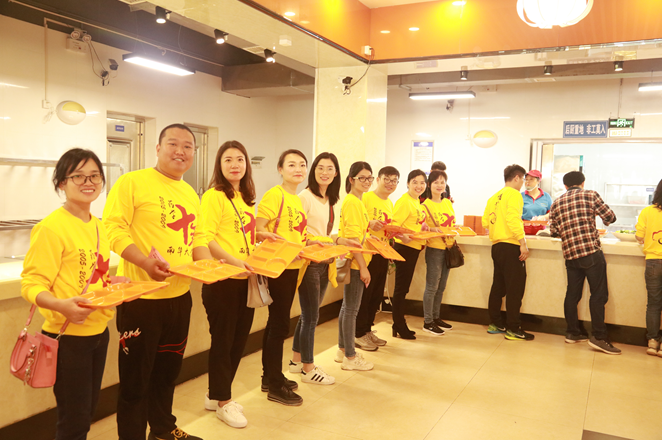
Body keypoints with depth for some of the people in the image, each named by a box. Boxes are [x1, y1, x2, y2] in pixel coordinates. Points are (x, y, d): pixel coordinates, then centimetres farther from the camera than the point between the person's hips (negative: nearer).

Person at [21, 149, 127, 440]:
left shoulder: (98, 226, 8)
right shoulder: (51, 227, -15)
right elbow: (31, 284, -18)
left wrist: (116, 285, 4)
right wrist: (60, 305, -34)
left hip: (98, 331, 7)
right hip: (67, 336, -7)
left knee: (88, 410, 19)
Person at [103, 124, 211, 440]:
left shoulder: (191, 194, 15)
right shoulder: (132, 182, -8)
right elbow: (113, 228, -15)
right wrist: (146, 262, -28)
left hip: (180, 295, 7)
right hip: (141, 296, -7)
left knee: (167, 370, 22)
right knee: (135, 378, 6)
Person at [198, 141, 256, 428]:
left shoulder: (246, 198, 13)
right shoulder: (214, 196, -10)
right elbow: (206, 239, -18)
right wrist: (233, 262, -25)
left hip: (245, 279, 8)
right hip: (222, 279, -8)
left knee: (239, 338, 15)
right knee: (223, 339, 6)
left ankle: (216, 395, 33)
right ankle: (222, 402, 23)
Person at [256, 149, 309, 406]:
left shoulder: (298, 200, 14)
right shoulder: (275, 195, -12)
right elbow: (258, 229, -18)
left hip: (293, 266, 9)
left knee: (277, 322, 16)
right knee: (280, 324, -2)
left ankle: (270, 376, 29)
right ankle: (275, 387, 11)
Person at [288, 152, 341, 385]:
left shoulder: (328, 200, 13)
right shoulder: (305, 197, -12)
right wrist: (313, 245, -26)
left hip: (323, 262, 8)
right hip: (308, 262, -8)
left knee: (308, 315, 16)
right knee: (311, 317, 1)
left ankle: (297, 360, 30)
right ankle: (308, 369, 15)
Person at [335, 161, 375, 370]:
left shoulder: (357, 202, 14)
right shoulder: (352, 202, -16)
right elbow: (353, 238, -20)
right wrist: (363, 267, -20)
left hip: (355, 262, 10)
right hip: (355, 263, -10)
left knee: (347, 306, 17)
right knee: (352, 309, -1)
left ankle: (343, 350, 29)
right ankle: (350, 357, 10)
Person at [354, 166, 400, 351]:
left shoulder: (390, 204, 16)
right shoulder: (366, 198, -9)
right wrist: (369, 223, -28)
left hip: (383, 253, 8)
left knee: (377, 294, 13)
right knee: (364, 293, 0)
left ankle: (367, 330, 27)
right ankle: (359, 334, 12)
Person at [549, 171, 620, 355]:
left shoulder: (557, 203, 11)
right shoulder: (591, 195, 1)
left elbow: (554, 232, 10)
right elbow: (610, 217, 1)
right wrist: (604, 222, 23)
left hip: (570, 254, 5)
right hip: (591, 251, -4)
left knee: (572, 293, 12)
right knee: (598, 294, -1)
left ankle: (573, 332, 20)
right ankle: (599, 337, -2)